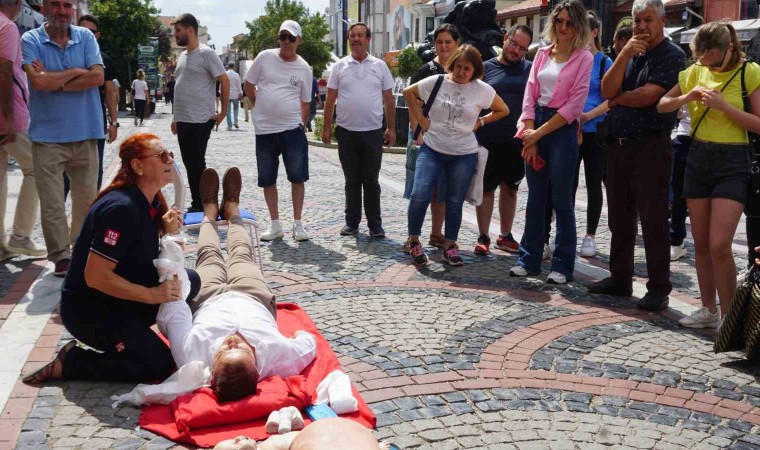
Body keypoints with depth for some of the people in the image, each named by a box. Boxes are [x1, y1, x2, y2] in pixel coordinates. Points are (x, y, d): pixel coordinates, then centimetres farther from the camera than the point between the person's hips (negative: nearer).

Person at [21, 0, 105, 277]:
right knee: (52, 202, -1)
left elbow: (97, 77, -8)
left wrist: (54, 81, -9)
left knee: (87, 198, 8)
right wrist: (76, 72, -7)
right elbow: (38, 81, -16)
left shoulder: (86, 37, 6)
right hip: (47, 135, -2)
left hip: (85, 132, 2)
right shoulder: (30, 41, -1)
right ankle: (61, 256, 9)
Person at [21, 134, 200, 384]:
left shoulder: (150, 202, 3)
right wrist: (152, 295, -24)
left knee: (189, 281, -2)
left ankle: (129, 332, 8)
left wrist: (168, 231, -9)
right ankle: (68, 362, -3)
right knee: (159, 365, -17)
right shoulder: (121, 208, -25)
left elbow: (145, 262, 9)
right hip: (87, 308, -9)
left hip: (119, 297, 9)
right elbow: (95, 277, -28)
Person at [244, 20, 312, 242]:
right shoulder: (265, 57, 1)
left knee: (297, 178, 1)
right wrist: (264, 108, 7)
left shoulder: (304, 69, 3)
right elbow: (248, 86, 9)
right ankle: (275, 225, 17)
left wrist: (300, 124, 5)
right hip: (265, 130, 1)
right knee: (268, 180, 6)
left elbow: (305, 102, 10)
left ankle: (297, 224, 12)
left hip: (293, 130, 0)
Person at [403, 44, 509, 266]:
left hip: (464, 155, 0)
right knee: (419, 196, -12)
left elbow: (503, 110, 8)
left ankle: (450, 246, 23)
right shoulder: (436, 82, -3)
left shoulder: (482, 89, -4)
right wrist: (420, 118, 3)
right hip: (432, 149, 0)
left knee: (455, 202, 8)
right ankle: (414, 241, 7)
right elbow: (409, 92, 11)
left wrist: (480, 122, 0)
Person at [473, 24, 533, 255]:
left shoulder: (530, 69, 4)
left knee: (510, 189, 13)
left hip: (517, 142, 2)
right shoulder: (486, 67, 2)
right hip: (488, 141, -2)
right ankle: (483, 238, 15)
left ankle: (505, 236, 26)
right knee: (486, 189, 5)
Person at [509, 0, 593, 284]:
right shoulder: (542, 54, 11)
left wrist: (540, 133, -11)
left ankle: (563, 265, 8)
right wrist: (529, 137, -5)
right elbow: (530, 95, 6)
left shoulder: (584, 58, -3)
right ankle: (529, 259, 17)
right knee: (535, 198, 9)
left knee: (561, 201, 0)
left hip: (562, 130, -5)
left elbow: (574, 105, -10)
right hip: (536, 127, 5)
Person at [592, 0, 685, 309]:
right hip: (618, 145, 7)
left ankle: (659, 289, 3)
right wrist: (624, 55, -10)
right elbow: (607, 91, 1)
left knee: (653, 221, -4)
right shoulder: (629, 52, 15)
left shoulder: (672, 56, -5)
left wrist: (617, 99, 1)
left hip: (650, 147, -7)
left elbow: (646, 96, -16)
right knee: (620, 218, 12)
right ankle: (620, 278, 23)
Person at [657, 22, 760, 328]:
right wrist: (688, 97, -8)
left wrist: (723, 105, -22)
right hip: (698, 158, 5)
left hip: (733, 163, -5)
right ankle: (708, 310, 22)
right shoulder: (695, 71, 5)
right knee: (700, 243, 9)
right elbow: (662, 105, 10)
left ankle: (728, 317, 2)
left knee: (719, 245, -13)